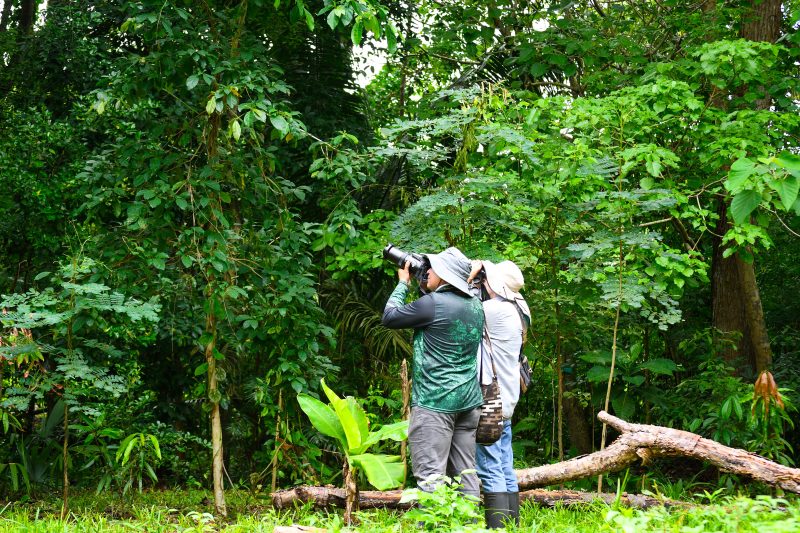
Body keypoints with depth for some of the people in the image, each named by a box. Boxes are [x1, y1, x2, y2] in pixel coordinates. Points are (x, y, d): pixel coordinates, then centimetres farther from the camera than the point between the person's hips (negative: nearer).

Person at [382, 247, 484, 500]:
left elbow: (389, 317, -2)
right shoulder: (475, 305, 9)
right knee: (465, 473, 9)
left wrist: (403, 283, 11)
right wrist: (426, 288, 19)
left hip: (435, 401, -8)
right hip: (468, 401, 8)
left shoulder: (433, 303, -13)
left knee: (430, 474, -8)